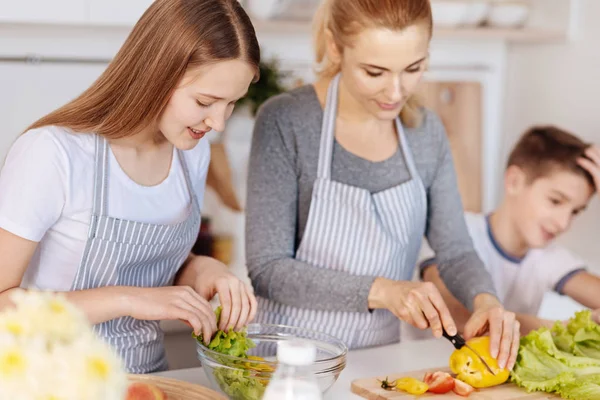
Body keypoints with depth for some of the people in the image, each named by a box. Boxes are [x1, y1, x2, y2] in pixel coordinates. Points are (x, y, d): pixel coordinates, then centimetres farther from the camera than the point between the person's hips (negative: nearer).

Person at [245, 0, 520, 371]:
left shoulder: (427, 131, 3)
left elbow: (455, 250, 8)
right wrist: (380, 291, -25)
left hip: (380, 359, 5)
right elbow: (268, 271, -15)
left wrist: (485, 299, -12)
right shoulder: (285, 122, -13)